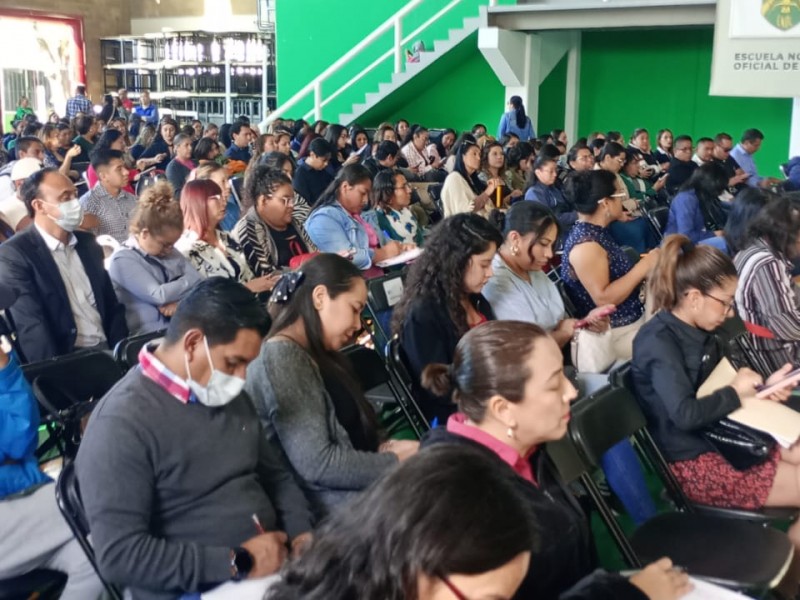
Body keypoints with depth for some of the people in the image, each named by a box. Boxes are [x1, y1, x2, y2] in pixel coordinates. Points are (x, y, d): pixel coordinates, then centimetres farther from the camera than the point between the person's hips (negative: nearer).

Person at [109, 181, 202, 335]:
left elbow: (198, 282, 10)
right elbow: (159, 295, -14)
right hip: (149, 334, -7)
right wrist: (188, 282, 2)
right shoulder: (123, 259, -4)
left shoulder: (169, 251, 18)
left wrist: (181, 302, -10)